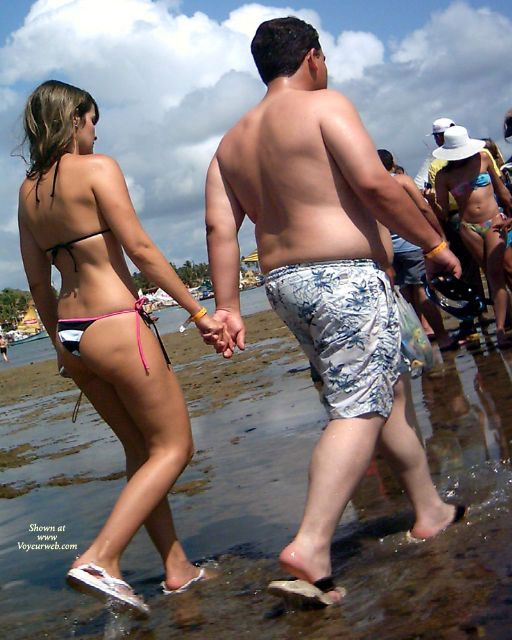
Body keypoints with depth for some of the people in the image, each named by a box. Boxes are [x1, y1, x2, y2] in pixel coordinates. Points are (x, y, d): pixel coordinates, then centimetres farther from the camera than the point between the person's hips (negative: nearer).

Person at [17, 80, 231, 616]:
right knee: (173, 448, 3)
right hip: (115, 326, -8)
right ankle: (99, 559, -10)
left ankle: (177, 567, 23)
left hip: (72, 335, 8)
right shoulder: (97, 168, -9)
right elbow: (140, 249, -14)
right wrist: (199, 314, -9)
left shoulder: (28, 190, 12)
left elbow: (37, 280, 15)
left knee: (140, 449, 18)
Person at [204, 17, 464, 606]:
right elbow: (374, 183, -16)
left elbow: (219, 228, 7)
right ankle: (310, 548, -18)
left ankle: (430, 510, 30)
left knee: (386, 395, 20)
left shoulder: (233, 141, 15)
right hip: (346, 277, -8)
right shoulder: (324, 105, -6)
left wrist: (227, 306, 6)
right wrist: (432, 243, -7)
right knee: (358, 412, -8)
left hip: (285, 283, 8)